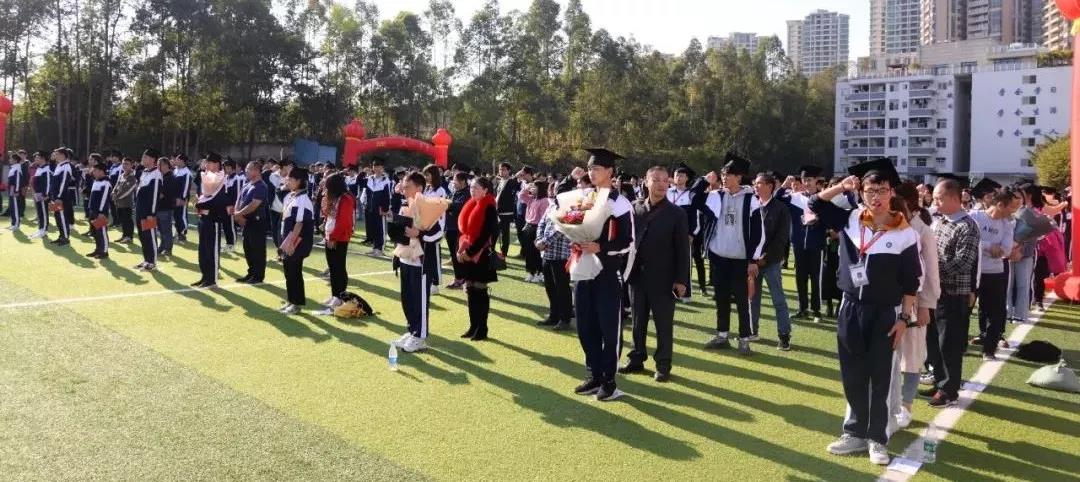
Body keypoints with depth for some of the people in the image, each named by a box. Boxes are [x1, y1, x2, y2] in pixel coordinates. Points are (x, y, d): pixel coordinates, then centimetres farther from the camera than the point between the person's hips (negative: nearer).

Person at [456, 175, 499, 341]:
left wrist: (470, 252, -19)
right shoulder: (471, 205, 11)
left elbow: (486, 235, -18)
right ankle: (473, 326, 19)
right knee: (470, 290, 10)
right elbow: (464, 229, 14)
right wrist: (460, 249, 1)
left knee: (480, 291, -2)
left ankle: (482, 329, 6)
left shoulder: (489, 208, -11)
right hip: (467, 253, 7)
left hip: (480, 255, -7)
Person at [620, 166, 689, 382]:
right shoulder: (634, 208, 2)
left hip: (663, 278, -3)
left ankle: (663, 365, 16)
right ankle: (636, 359, 27)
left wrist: (681, 280, -10)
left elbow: (683, 249, -6)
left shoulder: (676, 213, -6)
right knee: (638, 321, 14)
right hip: (637, 275, 3)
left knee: (664, 324, 6)